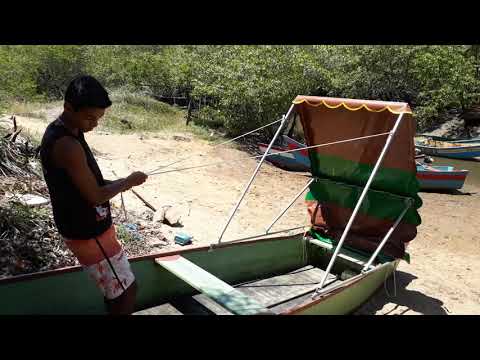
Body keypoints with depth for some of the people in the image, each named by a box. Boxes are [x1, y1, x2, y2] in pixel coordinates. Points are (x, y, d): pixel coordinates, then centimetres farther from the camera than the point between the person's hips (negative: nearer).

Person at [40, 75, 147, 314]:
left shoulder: (60, 131, 4)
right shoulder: (67, 145, -28)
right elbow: (95, 196, -24)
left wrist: (118, 184, 1)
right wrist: (128, 181, -9)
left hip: (86, 227, 10)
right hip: (88, 234, -10)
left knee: (116, 287, 24)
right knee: (126, 290, 4)